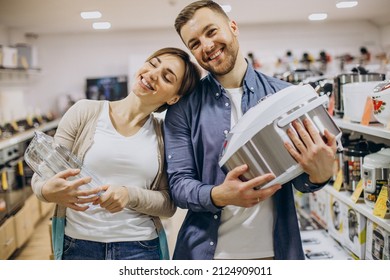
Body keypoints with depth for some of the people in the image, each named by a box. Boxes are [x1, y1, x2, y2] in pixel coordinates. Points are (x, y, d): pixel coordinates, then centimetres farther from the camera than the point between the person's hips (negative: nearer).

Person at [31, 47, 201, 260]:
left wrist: (131, 196, -19)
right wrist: (48, 191, -25)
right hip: (78, 246, 0)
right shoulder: (85, 112, -5)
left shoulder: (164, 135, -1)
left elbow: (169, 203, -1)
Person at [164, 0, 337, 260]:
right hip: (207, 250, -1)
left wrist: (320, 174, -23)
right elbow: (179, 184, -7)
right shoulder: (183, 107, -5)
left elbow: (300, 179, 0)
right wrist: (219, 196, -26)